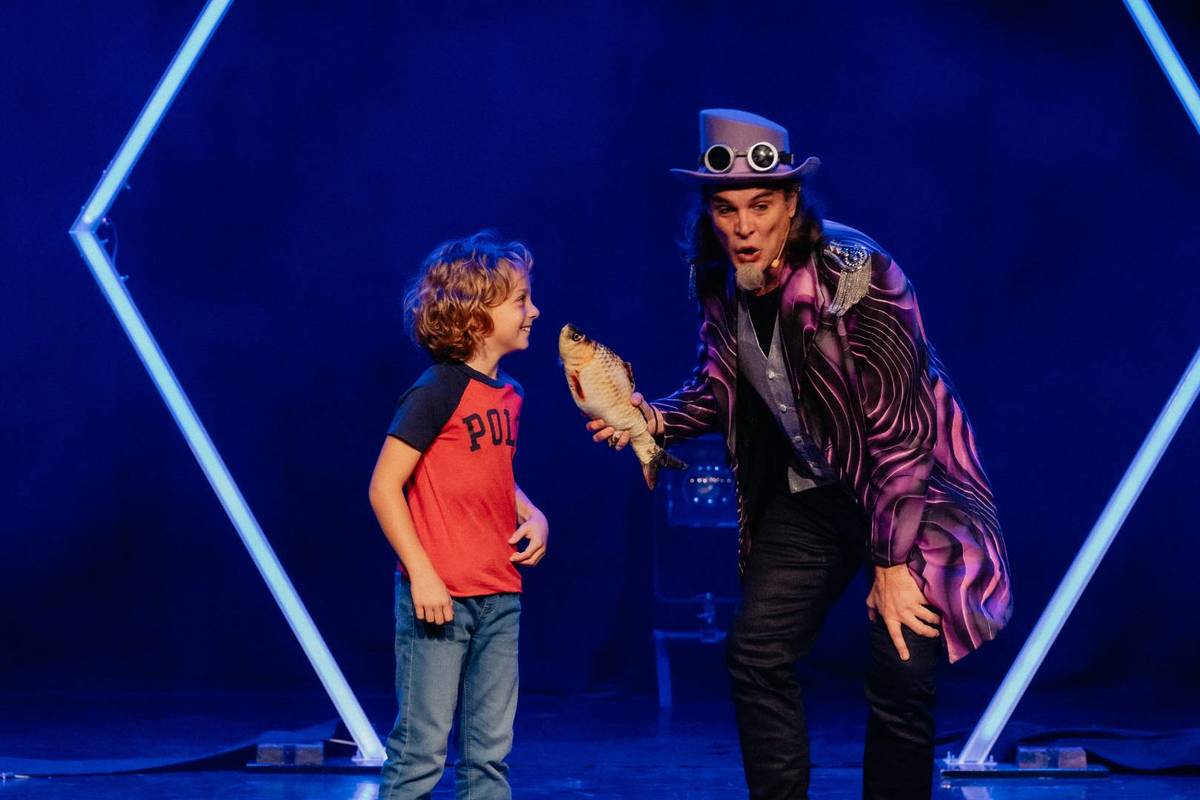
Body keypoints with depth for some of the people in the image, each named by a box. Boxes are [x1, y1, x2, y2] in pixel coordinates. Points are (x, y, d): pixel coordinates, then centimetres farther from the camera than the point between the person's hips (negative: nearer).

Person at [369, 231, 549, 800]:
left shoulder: (508, 393, 10)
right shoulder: (439, 391, -13)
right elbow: (384, 487, -13)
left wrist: (533, 516, 5)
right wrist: (421, 574, -17)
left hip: (499, 597, 8)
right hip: (440, 596, -8)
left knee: (489, 753, 10)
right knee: (421, 751, -4)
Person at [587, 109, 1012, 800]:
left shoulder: (854, 272, -26)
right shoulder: (720, 283, -7)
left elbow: (898, 428, -25)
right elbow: (719, 387, 10)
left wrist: (892, 566, -24)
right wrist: (655, 419, -12)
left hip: (909, 489, -6)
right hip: (810, 490, 6)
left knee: (902, 675, -11)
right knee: (758, 655, 0)